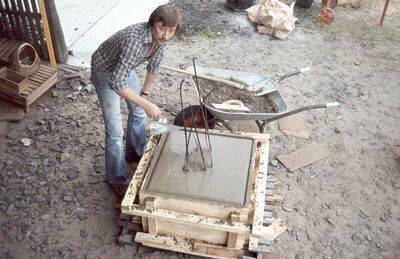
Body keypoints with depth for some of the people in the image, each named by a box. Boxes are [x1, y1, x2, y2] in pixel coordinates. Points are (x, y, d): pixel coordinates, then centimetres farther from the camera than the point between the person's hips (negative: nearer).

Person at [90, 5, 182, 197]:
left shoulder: (160, 37, -17)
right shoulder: (134, 40, -42)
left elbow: (154, 66, 1)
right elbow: (116, 83, -44)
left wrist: (145, 93, 10)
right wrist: (146, 104, -43)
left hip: (125, 68, 8)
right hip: (105, 72, -7)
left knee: (138, 112, 20)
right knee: (115, 131, -7)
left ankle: (135, 154, 45)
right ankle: (117, 181, 10)